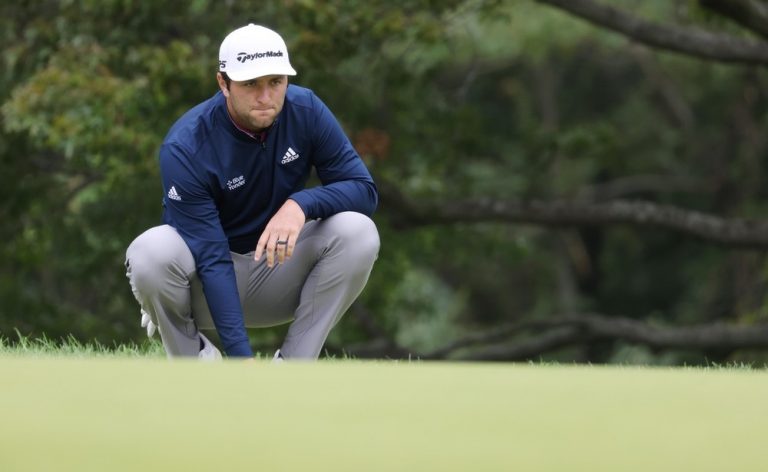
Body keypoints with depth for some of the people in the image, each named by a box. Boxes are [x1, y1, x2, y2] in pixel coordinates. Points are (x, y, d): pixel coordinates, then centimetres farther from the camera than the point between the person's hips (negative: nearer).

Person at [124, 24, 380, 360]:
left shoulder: (306, 111, -14)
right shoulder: (185, 147, -26)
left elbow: (364, 189, -13)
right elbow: (212, 260, -29)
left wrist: (302, 204, -34)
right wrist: (241, 357, -36)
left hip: (277, 266, 3)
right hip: (206, 285, -3)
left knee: (358, 232, -23)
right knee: (151, 253, -35)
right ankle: (194, 363, -6)